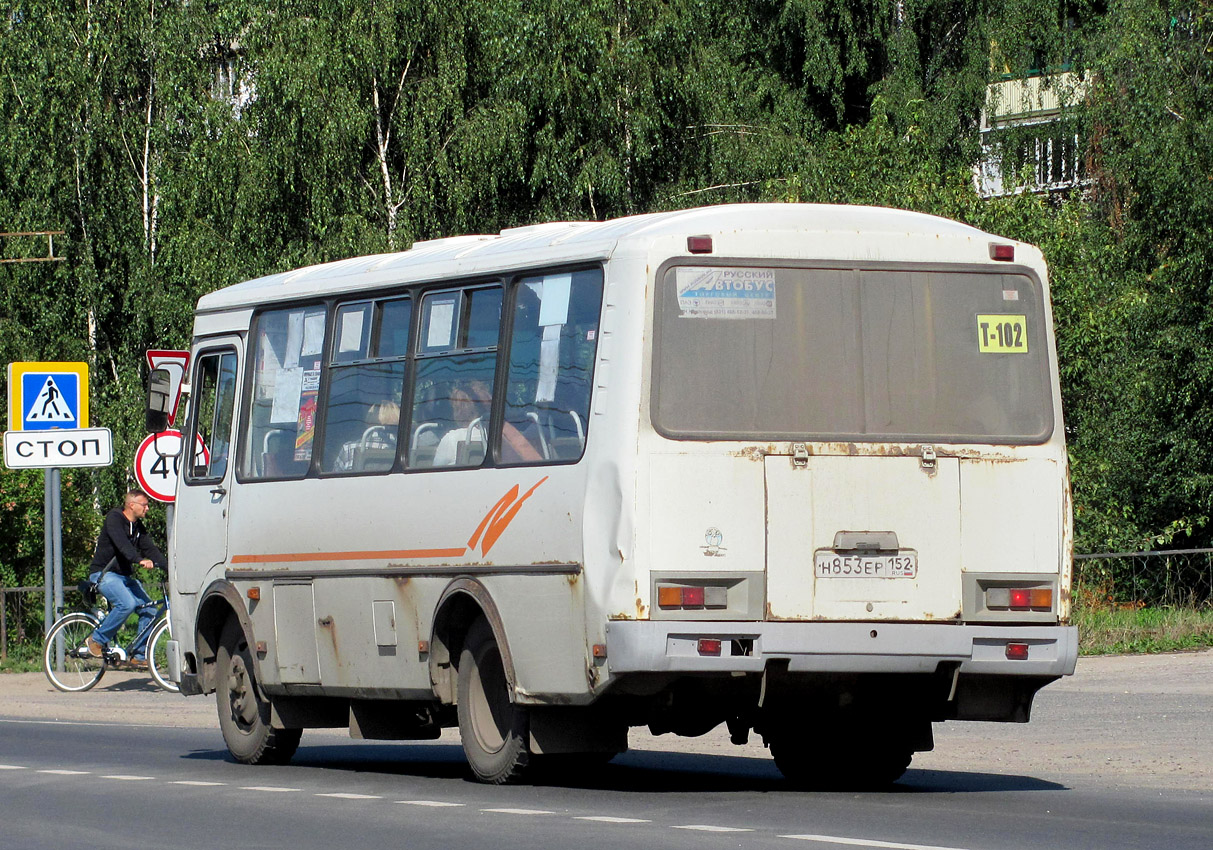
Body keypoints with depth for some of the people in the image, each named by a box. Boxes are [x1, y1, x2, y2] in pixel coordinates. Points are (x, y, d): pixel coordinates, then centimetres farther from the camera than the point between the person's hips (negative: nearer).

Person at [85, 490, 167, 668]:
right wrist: (140, 560, -44)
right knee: (127, 604, -31)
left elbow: (150, 549, 6)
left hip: (125, 576, 8)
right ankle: (97, 639, -15)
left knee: (149, 610, -5)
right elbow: (122, 543, -29)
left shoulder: (138, 526, 12)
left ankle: (139, 656, 2)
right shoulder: (114, 518, -12)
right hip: (104, 573, -8)